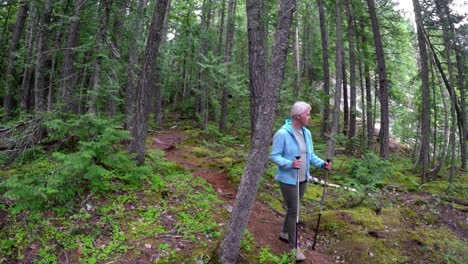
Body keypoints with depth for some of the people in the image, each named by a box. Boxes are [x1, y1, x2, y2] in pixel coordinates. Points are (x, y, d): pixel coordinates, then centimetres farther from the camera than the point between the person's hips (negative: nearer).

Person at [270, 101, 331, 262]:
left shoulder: (307, 133, 3)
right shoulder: (282, 133, -20)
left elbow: (310, 155, 9)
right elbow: (274, 156, -17)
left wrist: (322, 164, -7)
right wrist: (289, 164, -32)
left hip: (303, 179, 7)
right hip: (288, 179, -7)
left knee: (294, 208, 20)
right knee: (293, 211, 0)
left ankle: (284, 233, 42)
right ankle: (293, 246, 16)